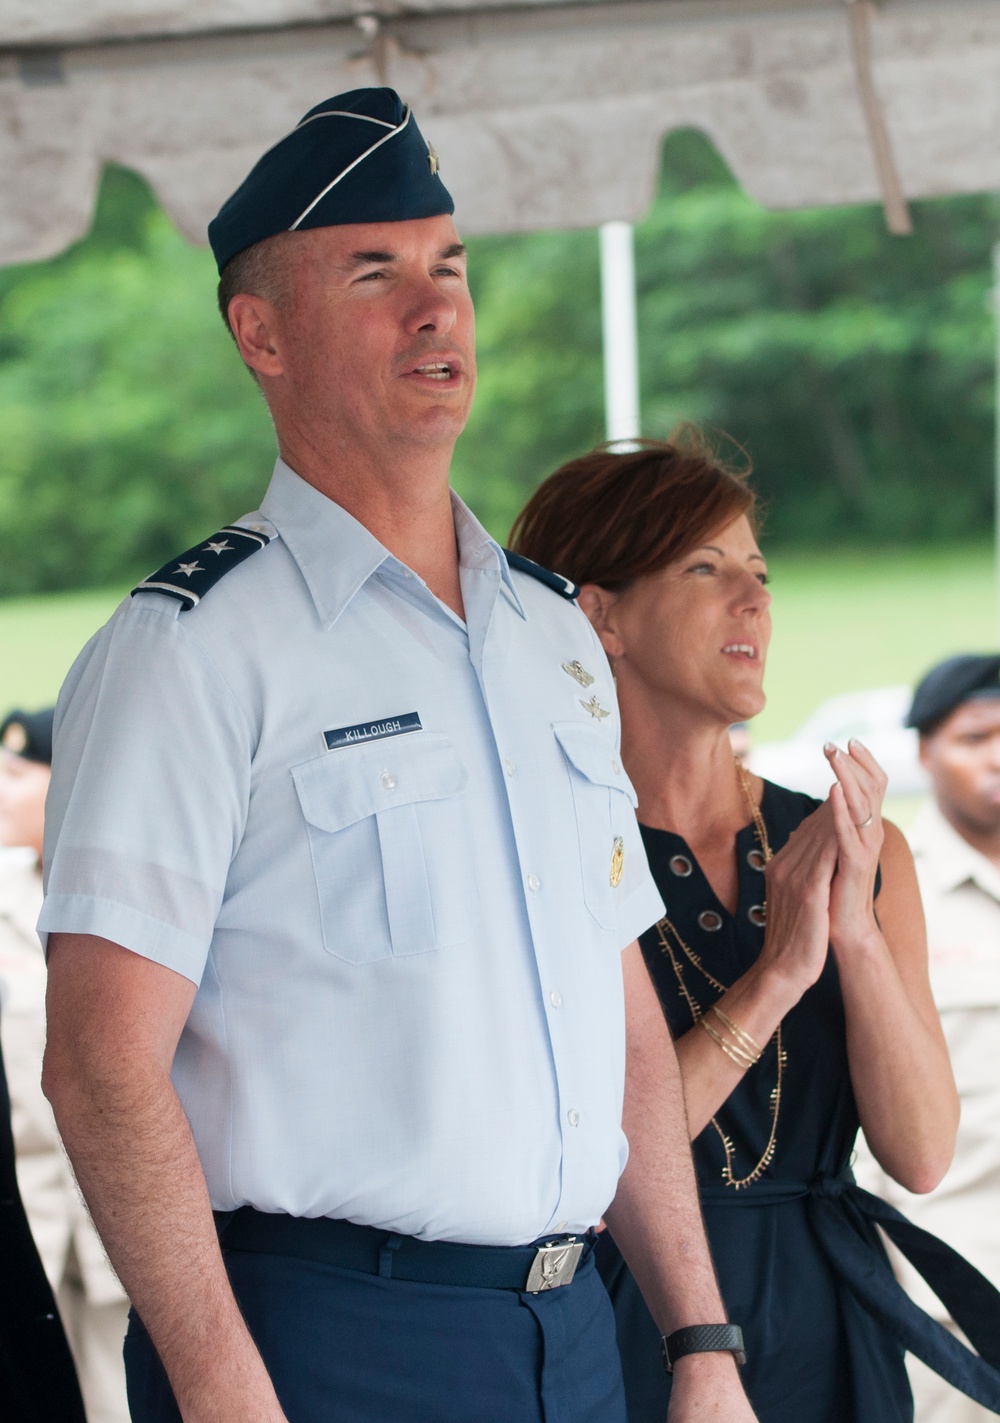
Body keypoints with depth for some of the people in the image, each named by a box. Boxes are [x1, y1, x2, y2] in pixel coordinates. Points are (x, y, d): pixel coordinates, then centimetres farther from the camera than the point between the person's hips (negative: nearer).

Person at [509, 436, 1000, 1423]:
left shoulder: (863, 852, 5)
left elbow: (921, 1154, -3)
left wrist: (857, 934, -15)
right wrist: (776, 974, -19)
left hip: (833, 1339, 4)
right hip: (632, 1338, -4)